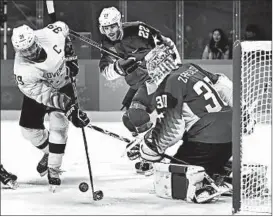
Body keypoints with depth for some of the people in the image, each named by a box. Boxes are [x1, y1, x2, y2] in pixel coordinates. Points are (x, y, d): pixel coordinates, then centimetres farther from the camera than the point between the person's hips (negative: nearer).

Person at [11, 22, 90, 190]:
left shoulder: (50, 34, -33)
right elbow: (44, 94, -35)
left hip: (63, 84, 0)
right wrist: (70, 109, -40)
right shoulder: (23, 71, -37)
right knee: (29, 129, 1)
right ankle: (49, 151, 32)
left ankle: (54, 169, -3)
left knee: (58, 124, -14)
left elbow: (63, 28, -6)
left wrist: (71, 58, -8)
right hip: (38, 88, 0)